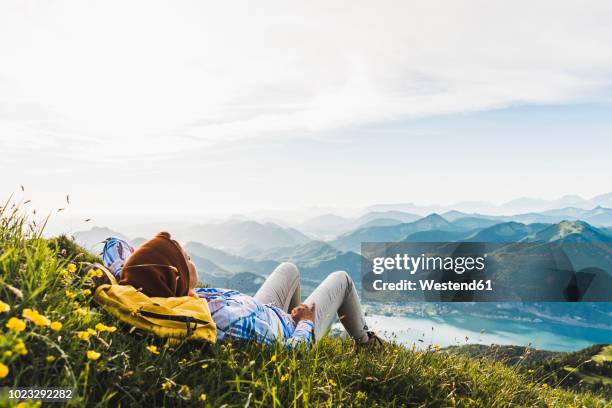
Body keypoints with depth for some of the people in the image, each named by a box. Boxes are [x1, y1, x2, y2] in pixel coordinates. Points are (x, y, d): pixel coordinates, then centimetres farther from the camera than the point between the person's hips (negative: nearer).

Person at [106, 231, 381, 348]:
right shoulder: (232, 320, -50)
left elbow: (117, 248, -11)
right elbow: (291, 349, -30)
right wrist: (305, 322, -14)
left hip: (262, 316, 6)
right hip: (295, 334, -6)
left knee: (289, 268, 31)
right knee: (341, 278, 19)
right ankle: (364, 340, 46)